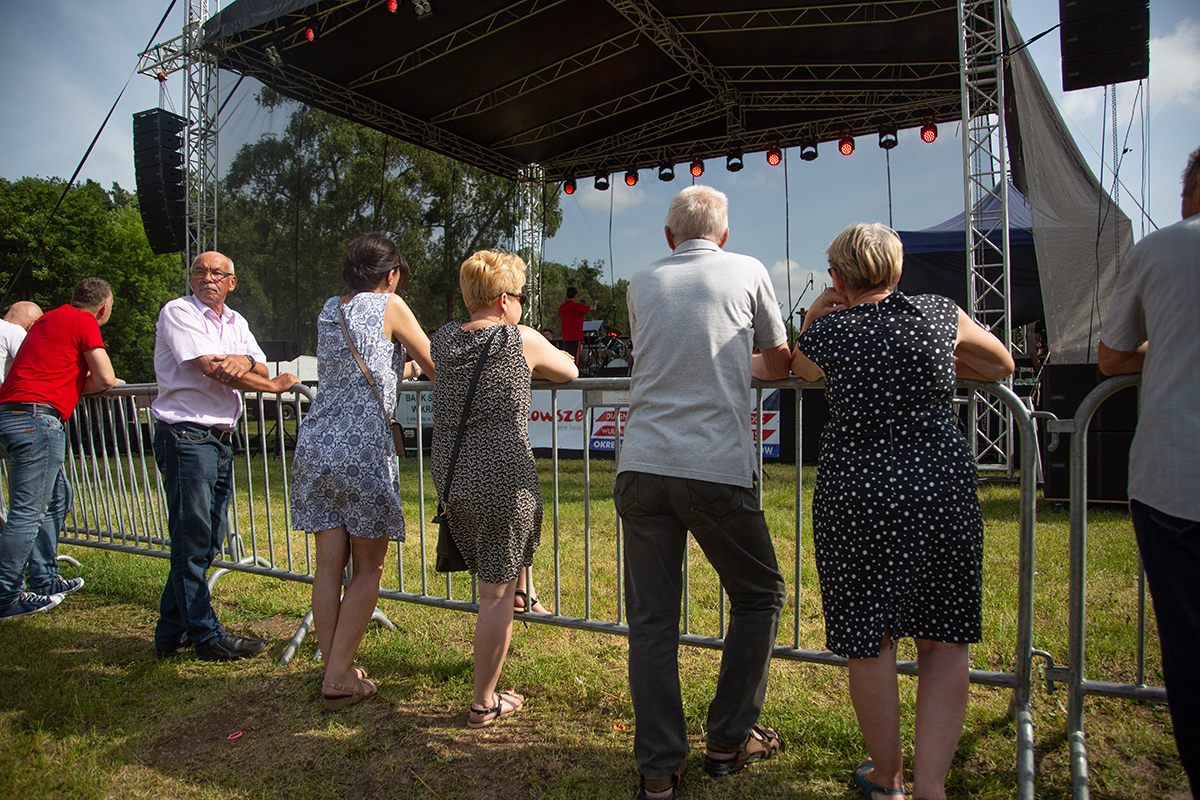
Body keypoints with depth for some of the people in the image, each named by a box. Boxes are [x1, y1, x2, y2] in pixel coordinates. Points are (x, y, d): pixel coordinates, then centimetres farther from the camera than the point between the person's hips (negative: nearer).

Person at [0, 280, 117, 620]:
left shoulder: (50, 318, 22)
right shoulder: (84, 322, -3)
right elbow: (106, 378, -8)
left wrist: (70, 383, 18)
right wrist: (82, 384, 10)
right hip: (35, 419, -10)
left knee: (57, 497, 18)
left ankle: (44, 581, 25)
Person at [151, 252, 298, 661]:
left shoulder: (235, 321, 19)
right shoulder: (178, 312, -5)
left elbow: (260, 368, 8)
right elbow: (213, 370, -16)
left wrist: (243, 360, -17)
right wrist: (276, 385, -8)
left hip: (221, 441, 8)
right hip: (186, 437, -8)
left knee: (207, 540, 11)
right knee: (193, 539, -3)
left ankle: (172, 634, 22)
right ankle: (207, 637, 5)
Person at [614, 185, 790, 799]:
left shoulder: (642, 284, 15)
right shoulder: (747, 271, 8)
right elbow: (779, 363, 18)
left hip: (641, 466, 3)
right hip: (717, 469, -2)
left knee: (651, 620, 8)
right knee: (759, 595, 18)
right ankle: (729, 741, 25)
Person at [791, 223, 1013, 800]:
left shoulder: (825, 333, -1)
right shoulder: (940, 314, 3)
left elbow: (799, 368, 23)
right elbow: (1001, 365, 21)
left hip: (855, 492, -1)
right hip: (943, 488, 2)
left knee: (869, 643, 12)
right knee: (945, 642, 14)